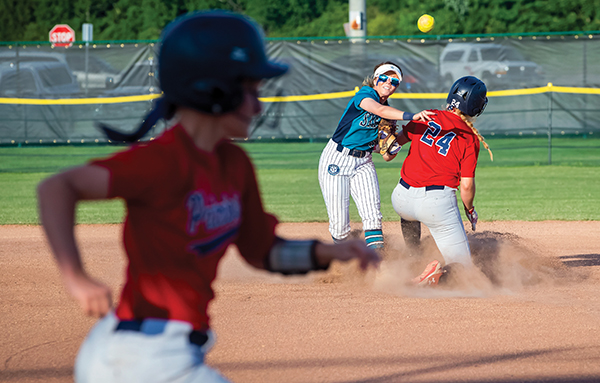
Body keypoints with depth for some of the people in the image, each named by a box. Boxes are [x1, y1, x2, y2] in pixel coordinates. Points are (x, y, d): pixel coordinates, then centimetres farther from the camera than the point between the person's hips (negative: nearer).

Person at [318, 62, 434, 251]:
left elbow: (387, 157, 10)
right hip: (336, 161, -6)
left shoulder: (390, 114, 7)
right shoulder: (366, 94, -14)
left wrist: (392, 149, -14)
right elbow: (379, 110, -39)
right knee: (339, 225, -5)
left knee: (372, 216, -14)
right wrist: (411, 116, -54)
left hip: (363, 164, 6)